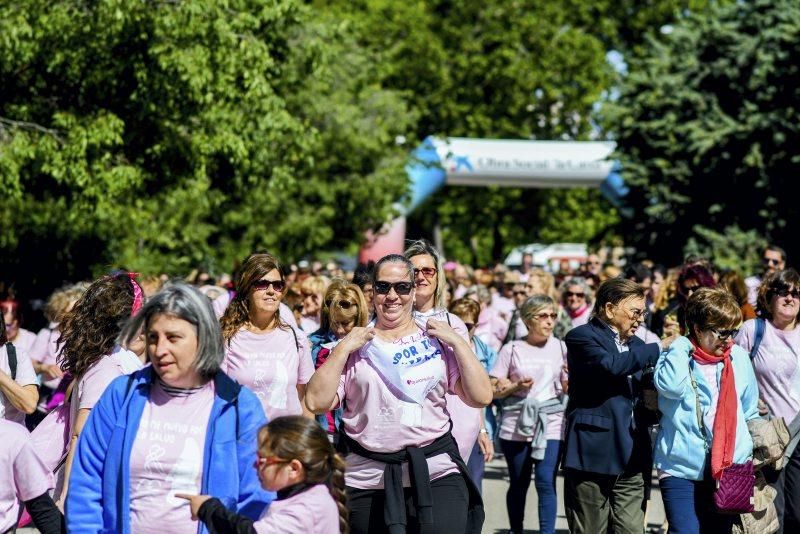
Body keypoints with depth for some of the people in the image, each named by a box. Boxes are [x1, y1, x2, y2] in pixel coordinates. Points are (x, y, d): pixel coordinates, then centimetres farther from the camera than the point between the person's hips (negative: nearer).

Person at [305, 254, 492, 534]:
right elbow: (316, 402, -3)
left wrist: (458, 342, -5)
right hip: (367, 479, 1)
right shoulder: (356, 345, 7)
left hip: (436, 472, -1)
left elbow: (481, 397, 0)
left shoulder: (437, 341, 7)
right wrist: (343, 349, -8)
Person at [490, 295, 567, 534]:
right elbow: (493, 389, 2)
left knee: (546, 482, -12)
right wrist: (517, 386, -15)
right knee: (518, 484, 9)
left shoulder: (561, 348, 6)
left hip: (551, 426, 0)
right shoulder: (512, 349, 2)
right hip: (517, 426, 0)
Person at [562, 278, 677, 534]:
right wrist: (659, 348, -17)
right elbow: (611, 364, -24)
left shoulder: (637, 345, 19)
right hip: (593, 454, -6)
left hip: (632, 456, 6)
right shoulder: (582, 337, -5)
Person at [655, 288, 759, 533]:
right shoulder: (675, 355, -2)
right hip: (681, 468, -4)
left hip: (729, 468, 4)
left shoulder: (739, 358, 8)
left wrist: (751, 453, 14)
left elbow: (750, 412, 17)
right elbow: (670, 386, -26)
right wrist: (682, 346, -14)